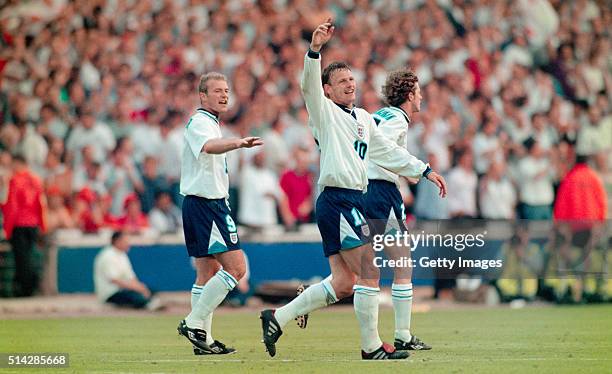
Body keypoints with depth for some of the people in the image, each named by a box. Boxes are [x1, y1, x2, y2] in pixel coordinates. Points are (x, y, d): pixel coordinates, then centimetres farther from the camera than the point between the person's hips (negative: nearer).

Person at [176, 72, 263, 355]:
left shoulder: (209, 123, 21)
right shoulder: (199, 122, -14)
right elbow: (209, 146, -37)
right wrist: (238, 143, -56)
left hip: (208, 203, 11)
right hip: (206, 203, -11)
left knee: (208, 273, 10)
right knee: (235, 267, -14)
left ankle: (204, 339, 12)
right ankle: (194, 323, -13)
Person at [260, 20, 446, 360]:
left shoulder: (364, 118, 20)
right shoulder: (324, 112, -3)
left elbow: (388, 151, 29)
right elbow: (309, 85, -21)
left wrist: (424, 171, 26)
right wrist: (315, 49, -37)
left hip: (353, 202, 9)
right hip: (338, 201, -9)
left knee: (343, 283, 8)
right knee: (369, 275, -8)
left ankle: (278, 317, 13)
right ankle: (372, 347, 0)